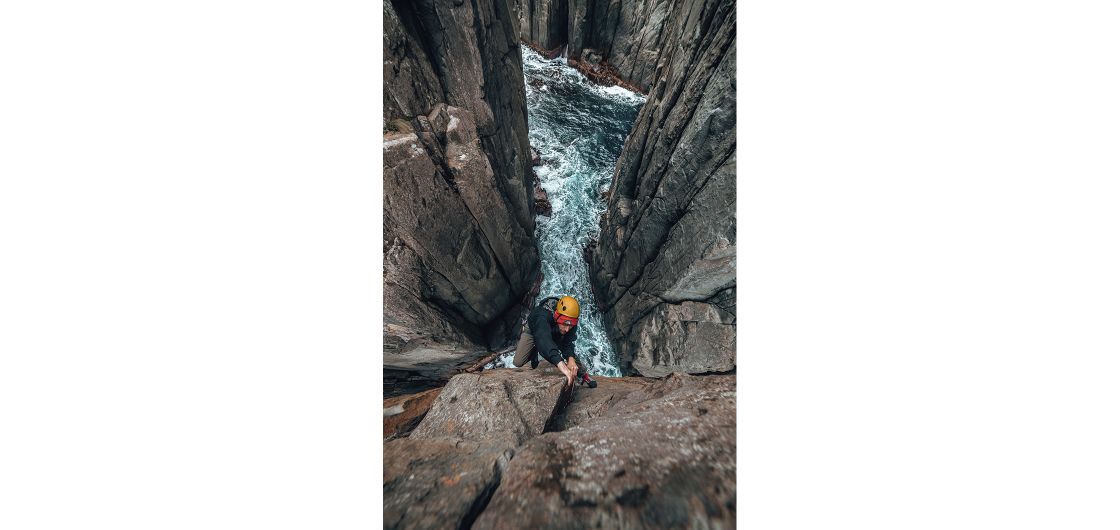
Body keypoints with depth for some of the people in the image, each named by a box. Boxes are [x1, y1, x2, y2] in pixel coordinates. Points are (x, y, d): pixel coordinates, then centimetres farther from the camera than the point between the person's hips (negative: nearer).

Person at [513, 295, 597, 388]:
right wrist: (561, 365, -76)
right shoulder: (543, 316, -49)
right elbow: (544, 339, -64)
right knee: (518, 362, -12)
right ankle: (534, 351, 15)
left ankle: (580, 372, 5)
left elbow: (568, 342, -31)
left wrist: (571, 358, -53)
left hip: (554, 333, 3)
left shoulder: (571, 321, -33)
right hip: (533, 330, -3)